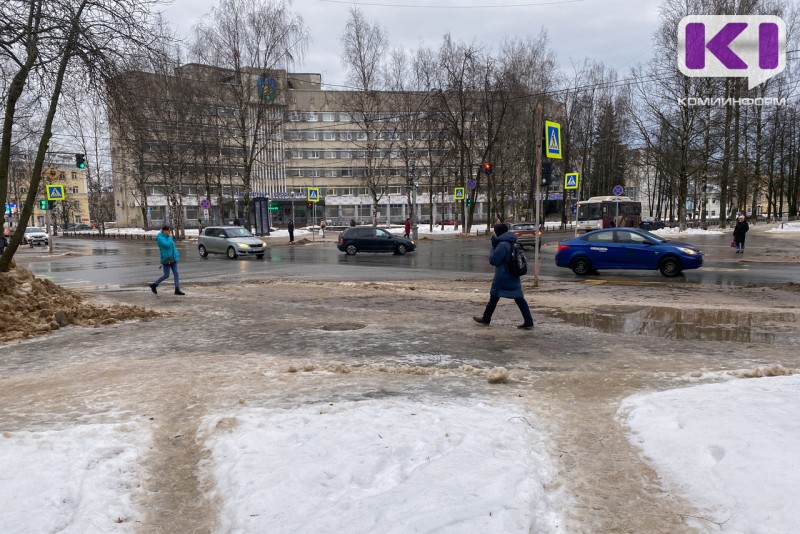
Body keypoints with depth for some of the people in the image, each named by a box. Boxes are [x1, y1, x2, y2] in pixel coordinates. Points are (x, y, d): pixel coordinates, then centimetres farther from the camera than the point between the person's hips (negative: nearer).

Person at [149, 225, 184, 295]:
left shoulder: (167, 237, 12)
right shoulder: (160, 238, -12)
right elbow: (167, 244, -27)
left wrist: (177, 254, 14)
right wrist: (170, 237, -14)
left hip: (173, 258, 8)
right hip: (166, 259, -8)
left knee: (176, 273, 3)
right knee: (166, 275, -2)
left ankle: (177, 290, 4)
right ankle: (154, 285, 18)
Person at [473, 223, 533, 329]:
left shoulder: (502, 245, -20)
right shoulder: (512, 243, 9)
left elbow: (493, 260, -17)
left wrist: (493, 247, -6)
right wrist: (495, 245, 5)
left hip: (503, 278, -8)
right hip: (513, 277, 8)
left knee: (494, 297, 9)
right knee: (519, 298, 5)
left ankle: (486, 319, 23)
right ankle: (528, 322, 1)